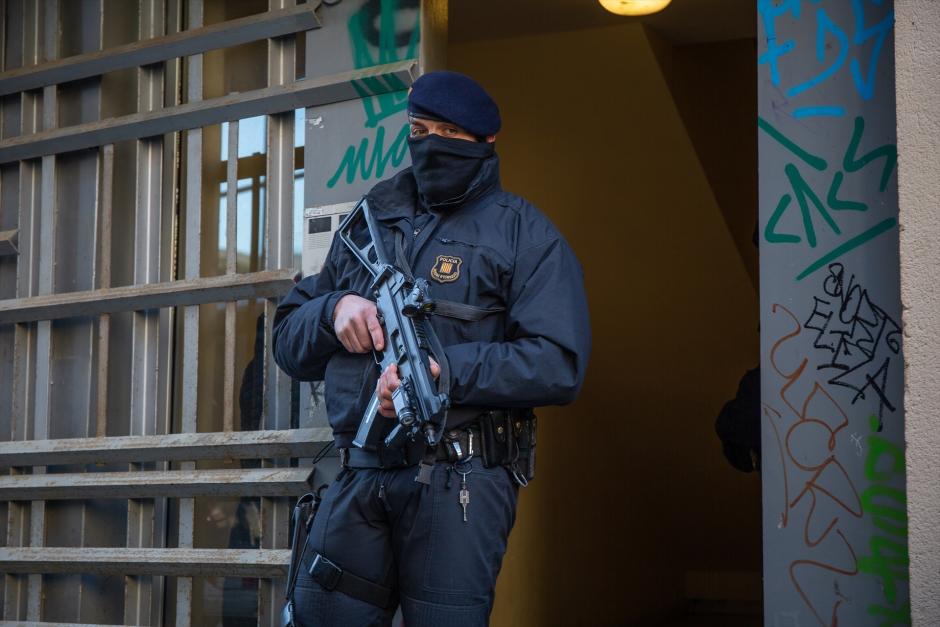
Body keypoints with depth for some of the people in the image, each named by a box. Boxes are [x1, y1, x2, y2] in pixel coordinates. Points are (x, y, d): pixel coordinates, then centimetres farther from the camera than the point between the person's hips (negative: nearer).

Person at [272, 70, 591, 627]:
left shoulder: (523, 233, 3)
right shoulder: (370, 221, 18)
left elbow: (559, 365, -9)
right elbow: (289, 344, 18)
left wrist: (443, 371, -18)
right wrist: (333, 310, -4)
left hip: (458, 481, -4)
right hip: (359, 478, 4)